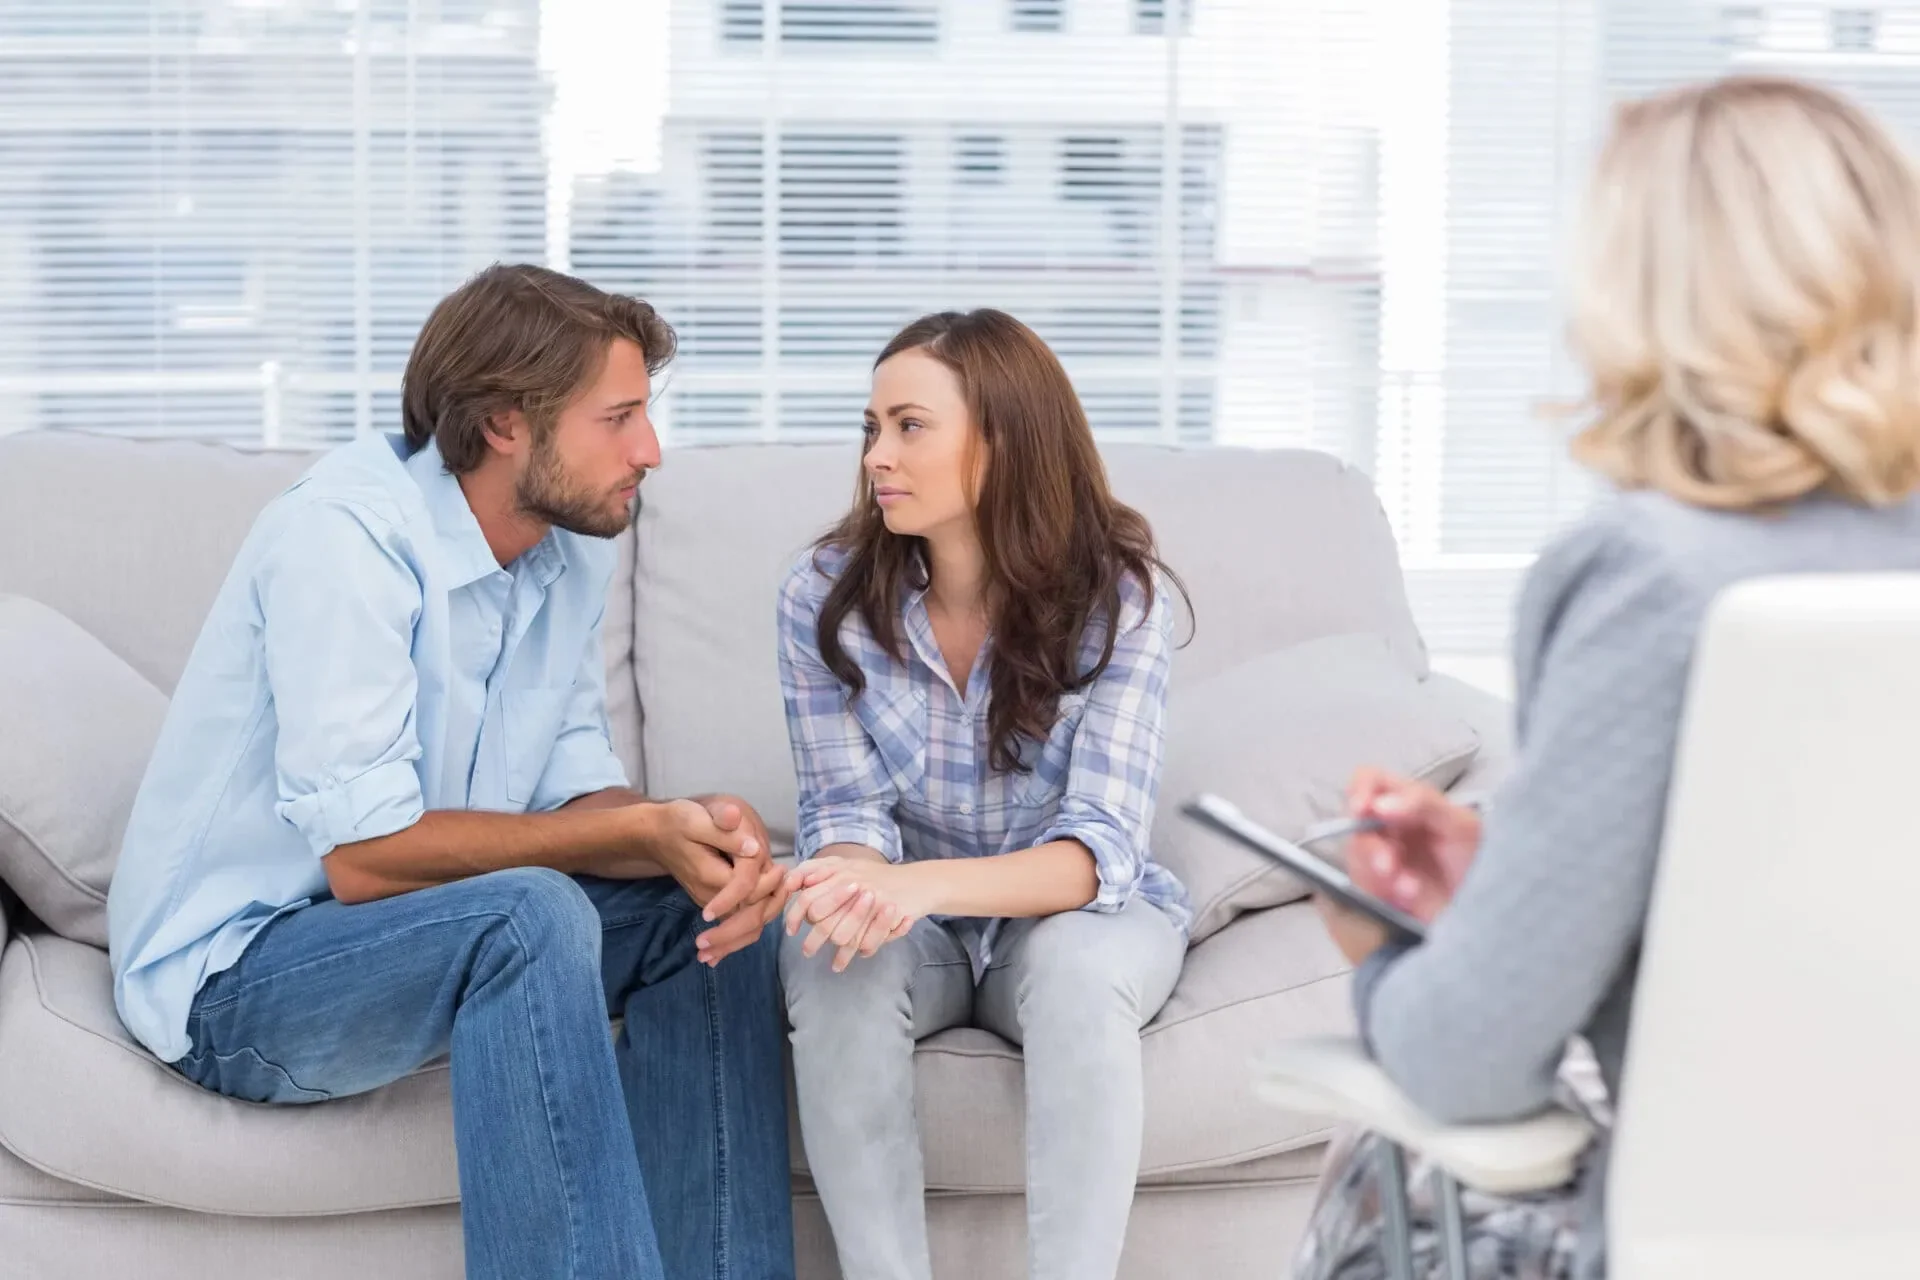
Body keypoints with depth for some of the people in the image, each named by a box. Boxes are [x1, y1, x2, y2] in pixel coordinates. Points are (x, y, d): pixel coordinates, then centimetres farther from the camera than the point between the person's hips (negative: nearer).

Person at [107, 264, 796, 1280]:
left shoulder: (573, 543, 1)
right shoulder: (344, 532, -24)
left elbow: (573, 794, -1)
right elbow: (364, 854, -28)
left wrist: (694, 834, -23)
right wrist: (645, 830, -26)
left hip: (420, 931, 8)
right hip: (232, 974, -8)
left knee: (710, 906, -6)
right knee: (532, 916, -32)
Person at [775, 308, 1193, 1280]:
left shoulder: (1121, 596, -17)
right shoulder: (826, 596, -10)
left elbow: (1099, 849, -24)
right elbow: (845, 816, -10)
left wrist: (923, 885, -43)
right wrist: (856, 881, -37)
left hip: (1074, 914, -1)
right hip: (913, 921, 2)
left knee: (1074, 963, -36)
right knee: (832, 963, -33)